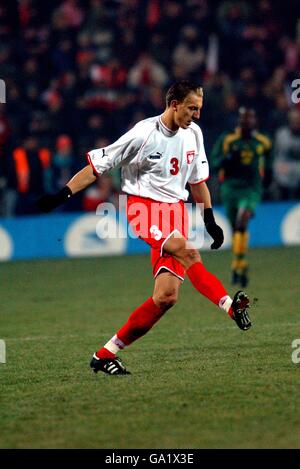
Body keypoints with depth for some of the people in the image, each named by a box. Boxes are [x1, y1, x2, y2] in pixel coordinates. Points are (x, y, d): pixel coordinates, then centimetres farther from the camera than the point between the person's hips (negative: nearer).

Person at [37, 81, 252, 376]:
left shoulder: (193, 133, 8)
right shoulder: (143, 134, -11)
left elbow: (197, 180, 22)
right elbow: (97, 165, -6)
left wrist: (210, 221, 21)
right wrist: (62, 195, -11)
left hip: (175, 210, 6)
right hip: (143, 206, -5)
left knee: (166, 296, -9)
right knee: (185, 250, -36)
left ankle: (107, 354, 0)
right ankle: (230, 305, -48)